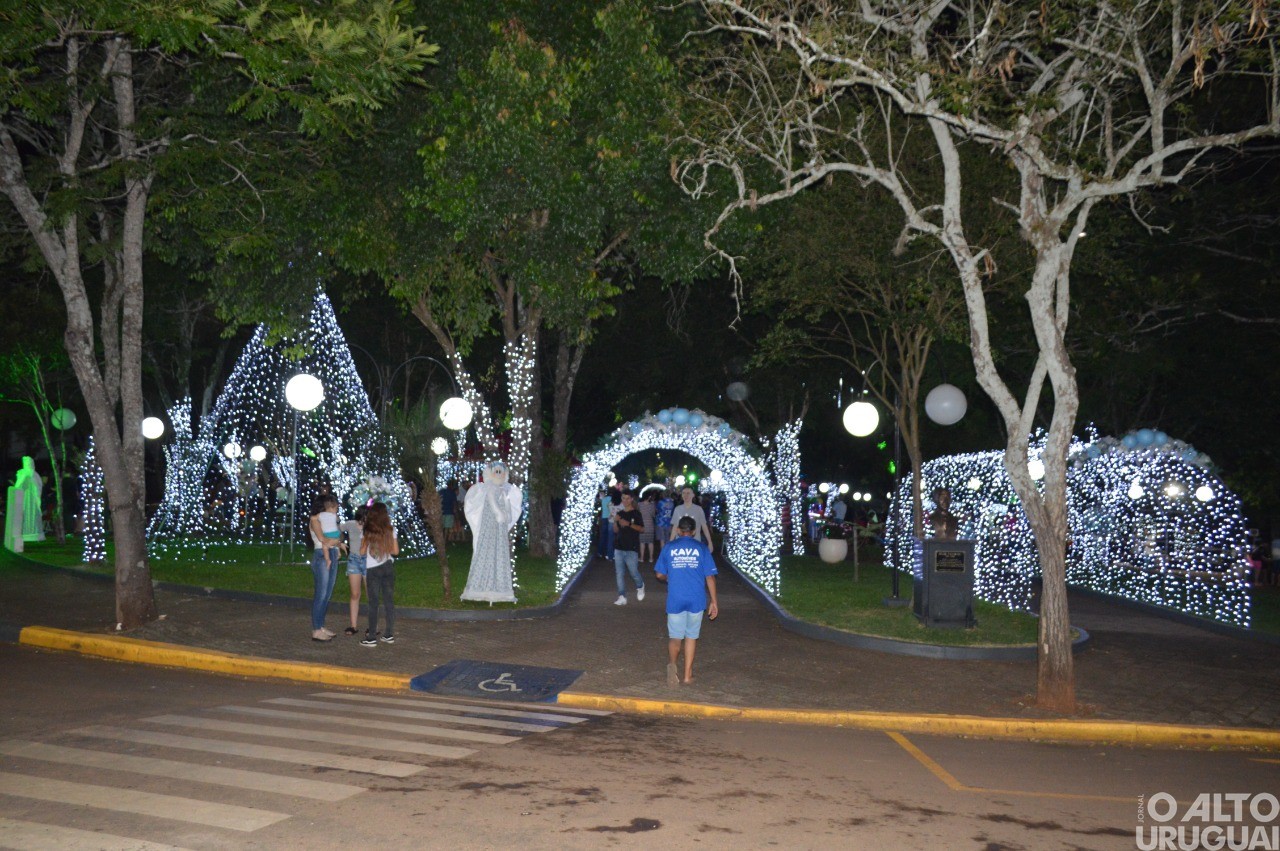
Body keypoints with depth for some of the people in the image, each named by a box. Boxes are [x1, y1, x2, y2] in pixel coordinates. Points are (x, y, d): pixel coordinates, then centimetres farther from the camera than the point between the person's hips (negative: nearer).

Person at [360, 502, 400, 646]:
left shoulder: (367, 531, -5)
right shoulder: (390, 530, -1)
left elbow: (362, 552, -5)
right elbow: (396, 551, 1)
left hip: (372, 569, -2)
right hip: (388, 567, 2)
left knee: (374, 603, 1)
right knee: (389, 601, 8)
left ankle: (371, 637, -1)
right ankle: (389, 635, 12)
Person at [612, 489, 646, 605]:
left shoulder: (636, 514, -2)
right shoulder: (619, 513, 11)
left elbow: (641, 528, -9)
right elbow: (615, 530, 11)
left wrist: (629, 524, -21)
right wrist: (615, 521, -8)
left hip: (632, 548, -4)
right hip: (619, 547, 4)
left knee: (633, 572, -4)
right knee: (619, 573, 0)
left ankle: (640, 587, 26)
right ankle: (622, 597, 4)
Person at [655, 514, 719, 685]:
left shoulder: (669, 548, 3)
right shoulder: (702, 549, 1)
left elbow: (660, 575, 8)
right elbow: (710, 577, -1)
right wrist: (713, 602, 5)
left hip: (675, 600, 0)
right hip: (696, 600, 0)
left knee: (675, 637, 5)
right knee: (691, 636, 14)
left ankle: (672, 664, -24)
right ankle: (687, 675, 18)